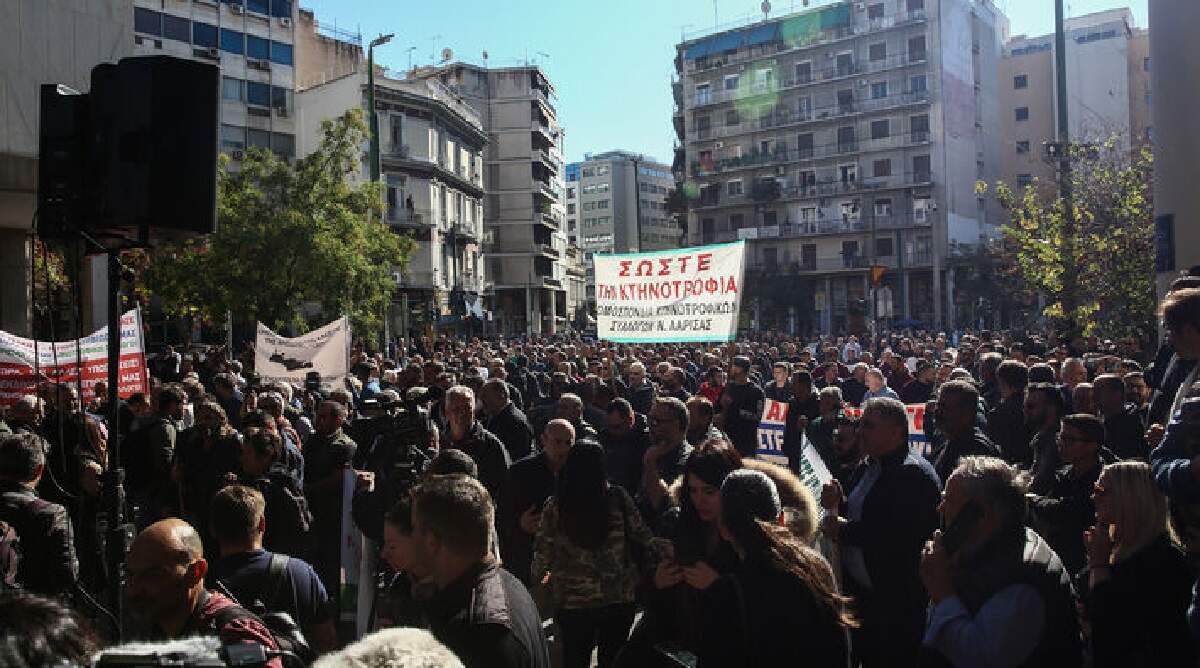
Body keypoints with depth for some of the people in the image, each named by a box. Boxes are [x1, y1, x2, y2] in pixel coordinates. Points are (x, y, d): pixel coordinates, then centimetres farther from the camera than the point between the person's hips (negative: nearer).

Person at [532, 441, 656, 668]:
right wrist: (650, 573, 9)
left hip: (571, 601, 0)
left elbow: (543, 552, -5)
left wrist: (538, 577, 14)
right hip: (618, 599, 0)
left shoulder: (555, 506, -11)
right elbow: (644, 539, -7)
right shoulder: (619, 499, -11)